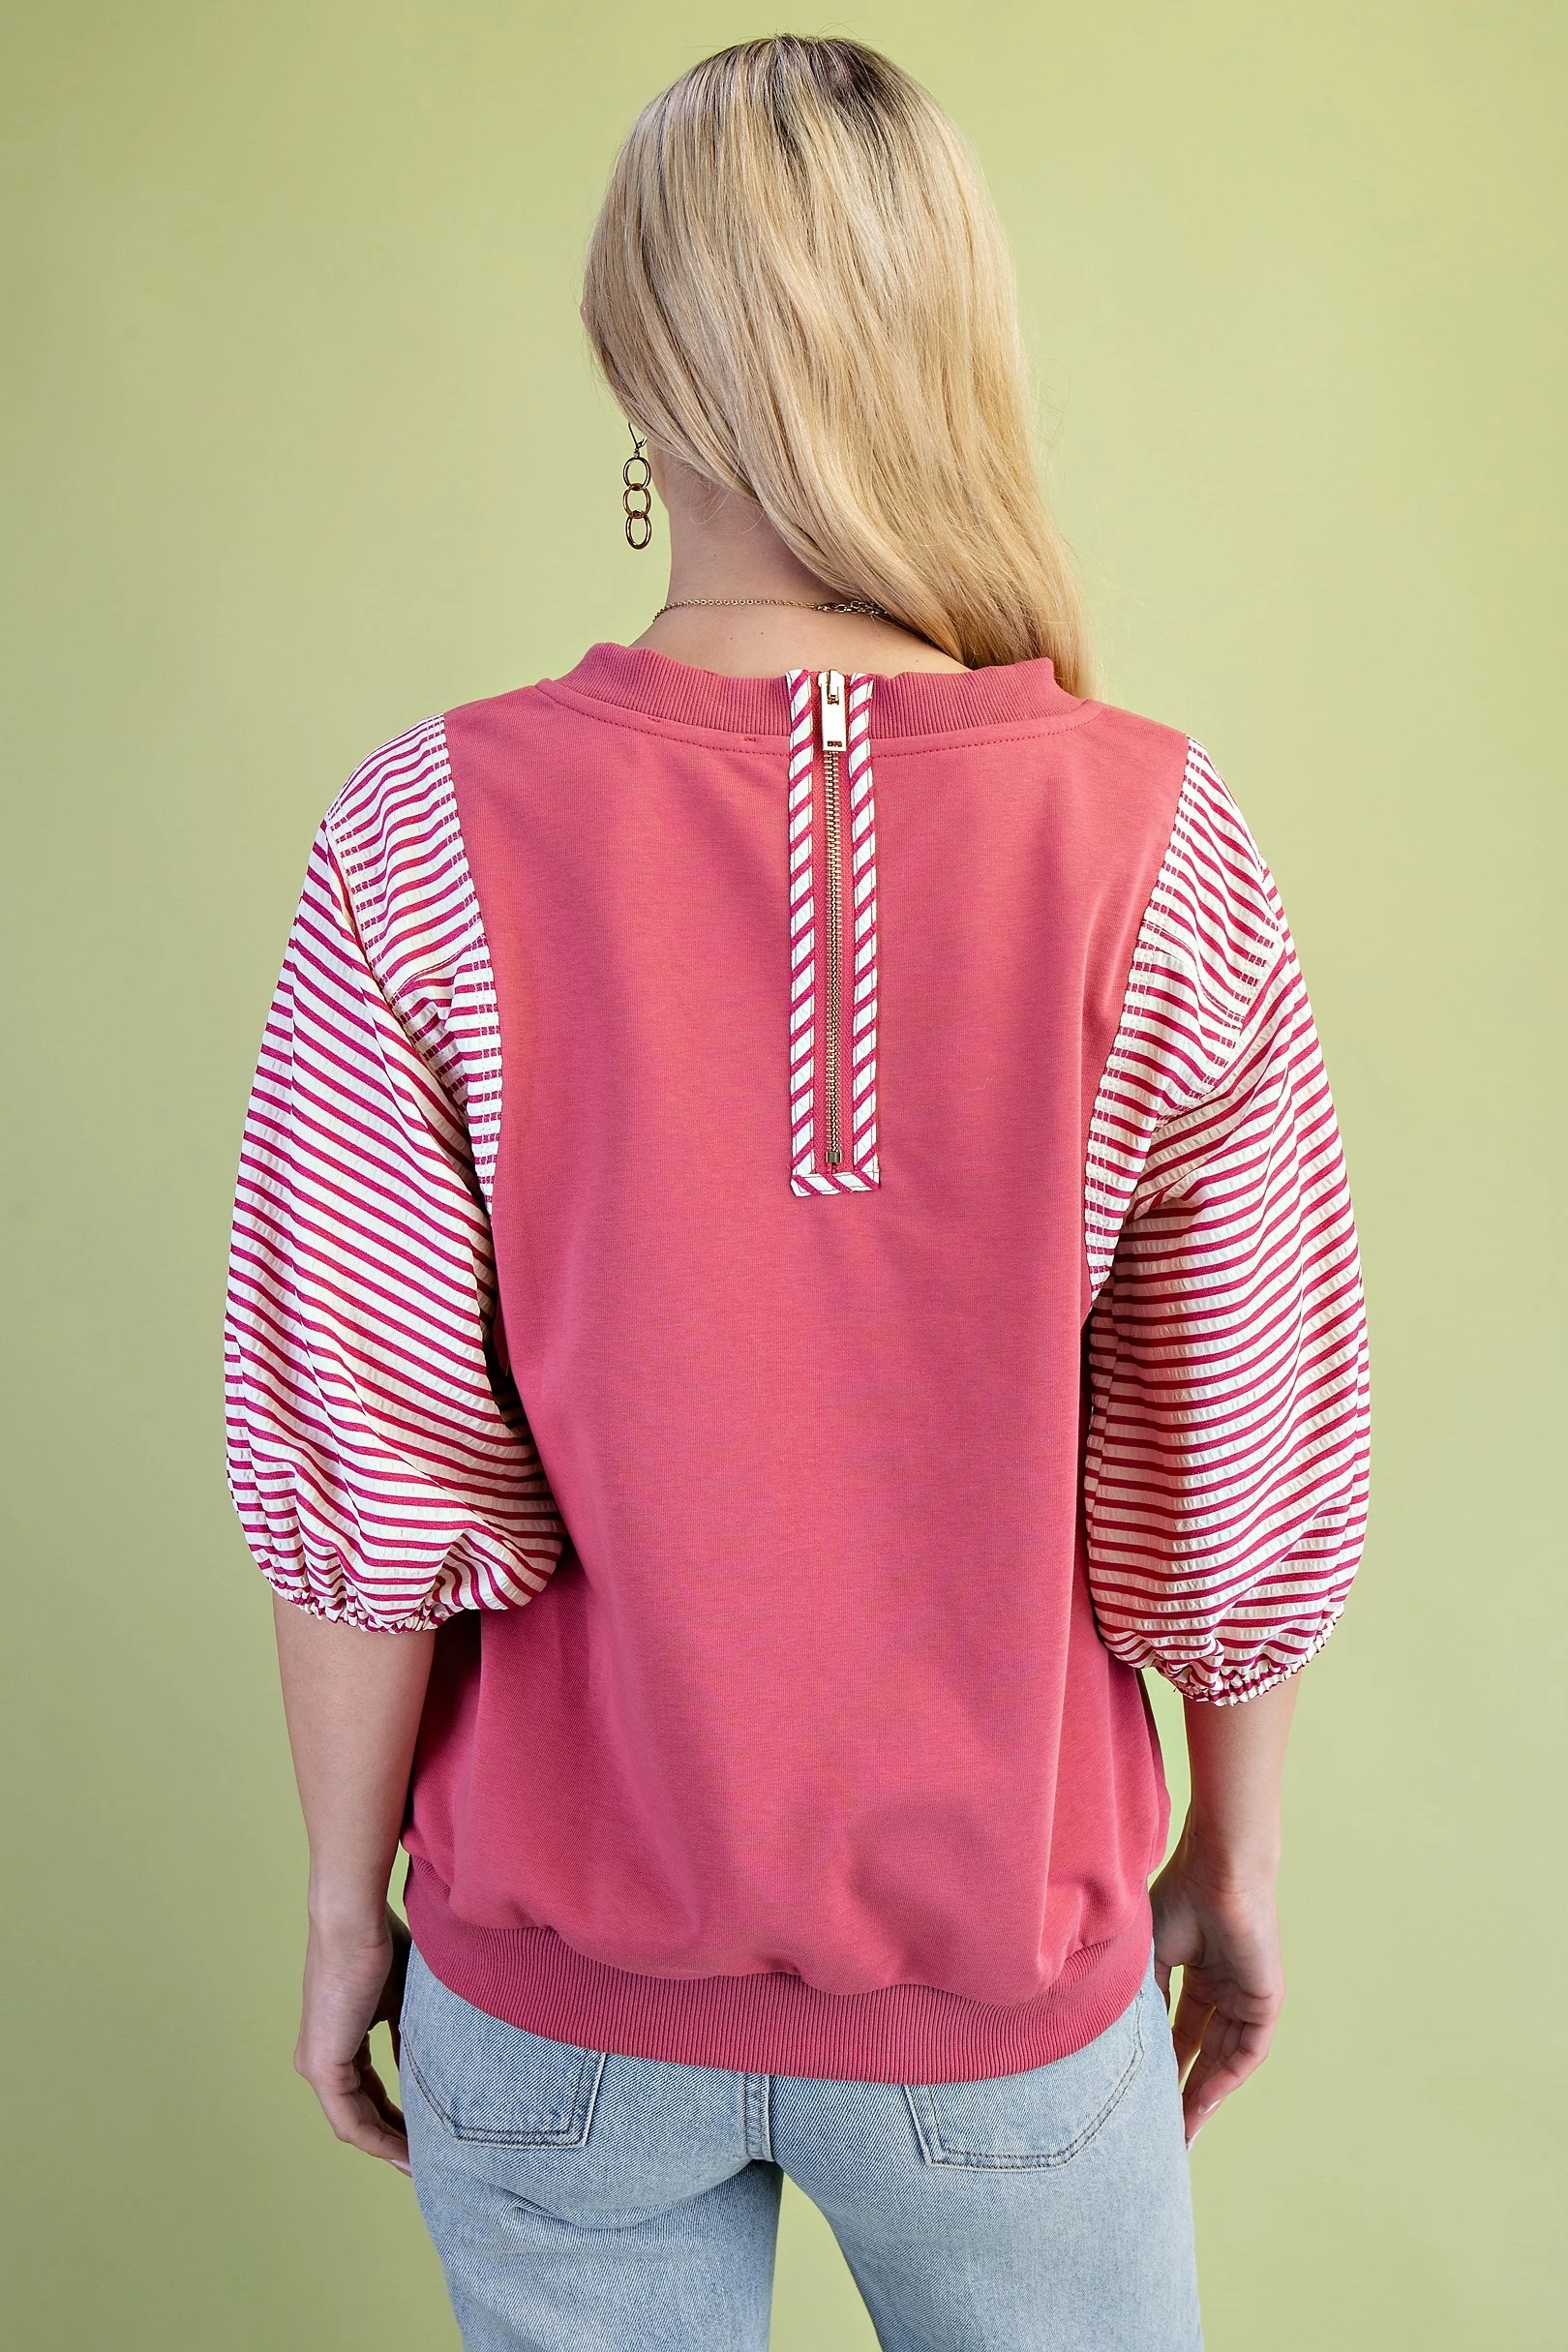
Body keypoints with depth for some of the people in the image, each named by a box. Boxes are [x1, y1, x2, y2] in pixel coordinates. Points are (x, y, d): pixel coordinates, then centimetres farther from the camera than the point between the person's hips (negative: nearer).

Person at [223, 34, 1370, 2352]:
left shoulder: (426, 845, -17)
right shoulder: (1159, 849, -17)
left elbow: (366, 1486, -13)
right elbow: (1242, 1484, -10)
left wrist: (345, 1906, 3)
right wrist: (1235, 1855, 7)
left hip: (556, 1989, 1)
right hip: (1000, 1980, 0)